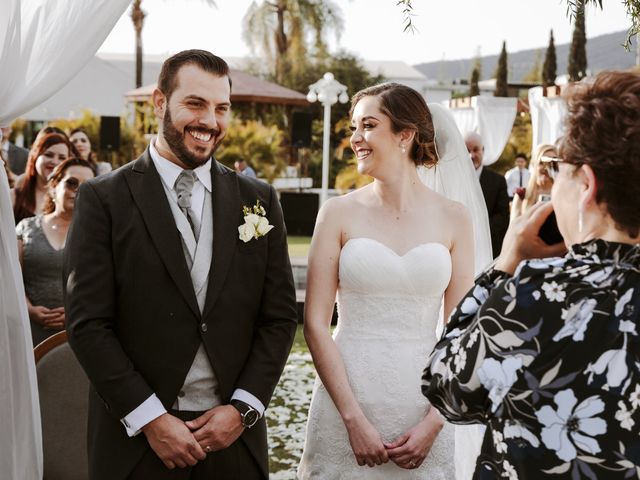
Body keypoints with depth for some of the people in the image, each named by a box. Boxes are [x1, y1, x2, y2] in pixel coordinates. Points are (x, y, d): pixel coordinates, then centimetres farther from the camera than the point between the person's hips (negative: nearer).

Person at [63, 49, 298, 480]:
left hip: (234, 435, 3)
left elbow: (280, 317, 6)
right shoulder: (104, 199, -3)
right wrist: (150, 419, -12)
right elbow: (88, 323, -7)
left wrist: (243, 408, -5)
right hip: (135, 437, -2)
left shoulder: (259, 200, 6)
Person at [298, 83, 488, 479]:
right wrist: (354, 419, -11)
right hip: (346, 395, 0)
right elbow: (315, 323, -5)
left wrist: (433, 424, -7)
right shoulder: (339, 213, -2)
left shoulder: (453, 219, 1)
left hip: (422, 400, 1)